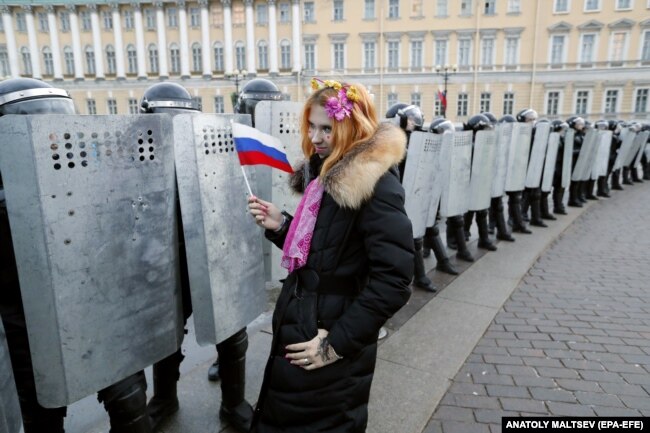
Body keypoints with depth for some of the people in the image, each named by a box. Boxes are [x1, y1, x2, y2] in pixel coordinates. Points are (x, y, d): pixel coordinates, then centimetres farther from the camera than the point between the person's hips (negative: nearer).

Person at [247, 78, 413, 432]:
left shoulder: (375, 183, -20)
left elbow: (393, 281, -24)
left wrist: (339, 342, -20)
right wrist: (281, 226, -4)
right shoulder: (323, 173, 7)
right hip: (299, 330, 8)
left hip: (328, 346, -8)